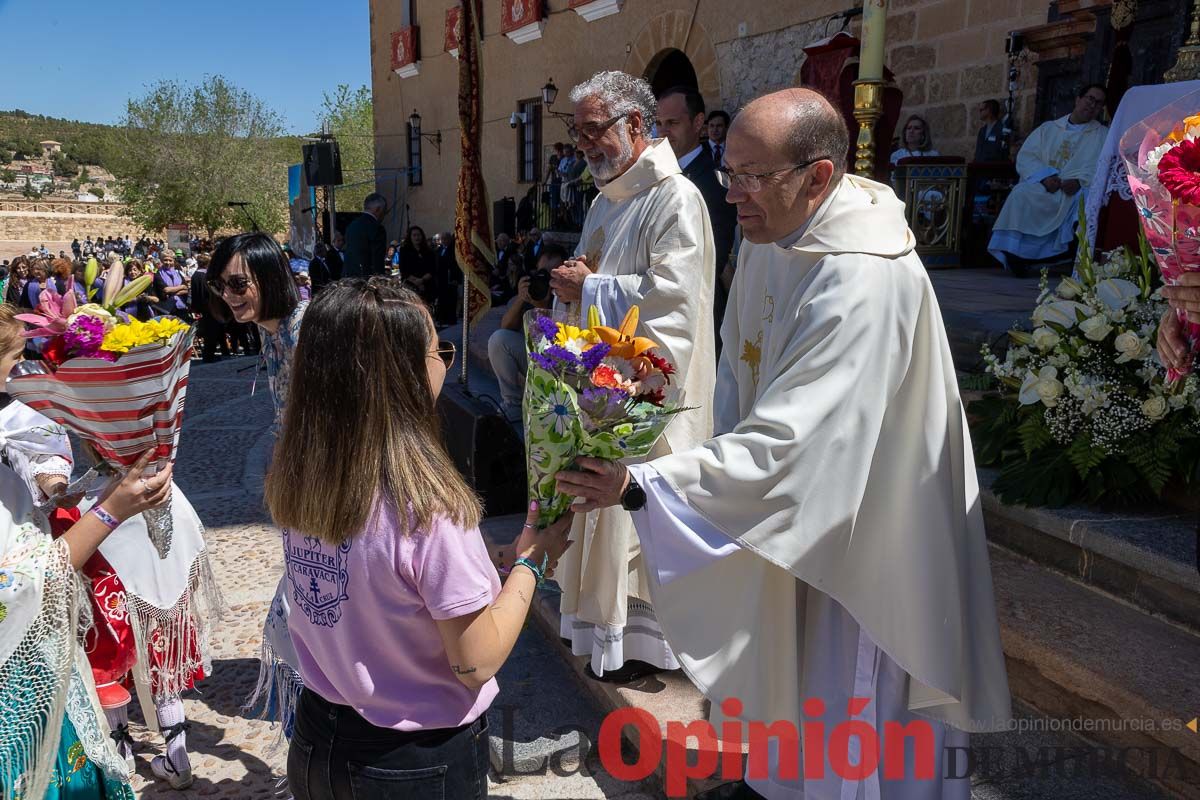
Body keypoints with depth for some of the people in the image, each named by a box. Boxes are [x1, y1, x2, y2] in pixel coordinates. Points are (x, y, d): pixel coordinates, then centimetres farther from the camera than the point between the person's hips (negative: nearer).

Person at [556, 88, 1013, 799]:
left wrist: (640, 484, -36)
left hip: (857, 533, -8)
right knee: (773, 663, 25)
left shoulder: (866, 281, -32)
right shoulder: (770, 237, -3)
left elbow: (788, 441, -35)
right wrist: (730, 465, 5)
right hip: (779, 508, 8)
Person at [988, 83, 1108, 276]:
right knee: (1021, 196, -32)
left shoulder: (1103, 135, 19)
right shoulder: (1048, 128, 23)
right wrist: (1044, 177, -10)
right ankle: (1016, 254, -33)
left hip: (1078, 190, -1)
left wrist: (1079, 181, -19)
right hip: (1041, 187, 1)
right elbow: (1025, 156, 9)